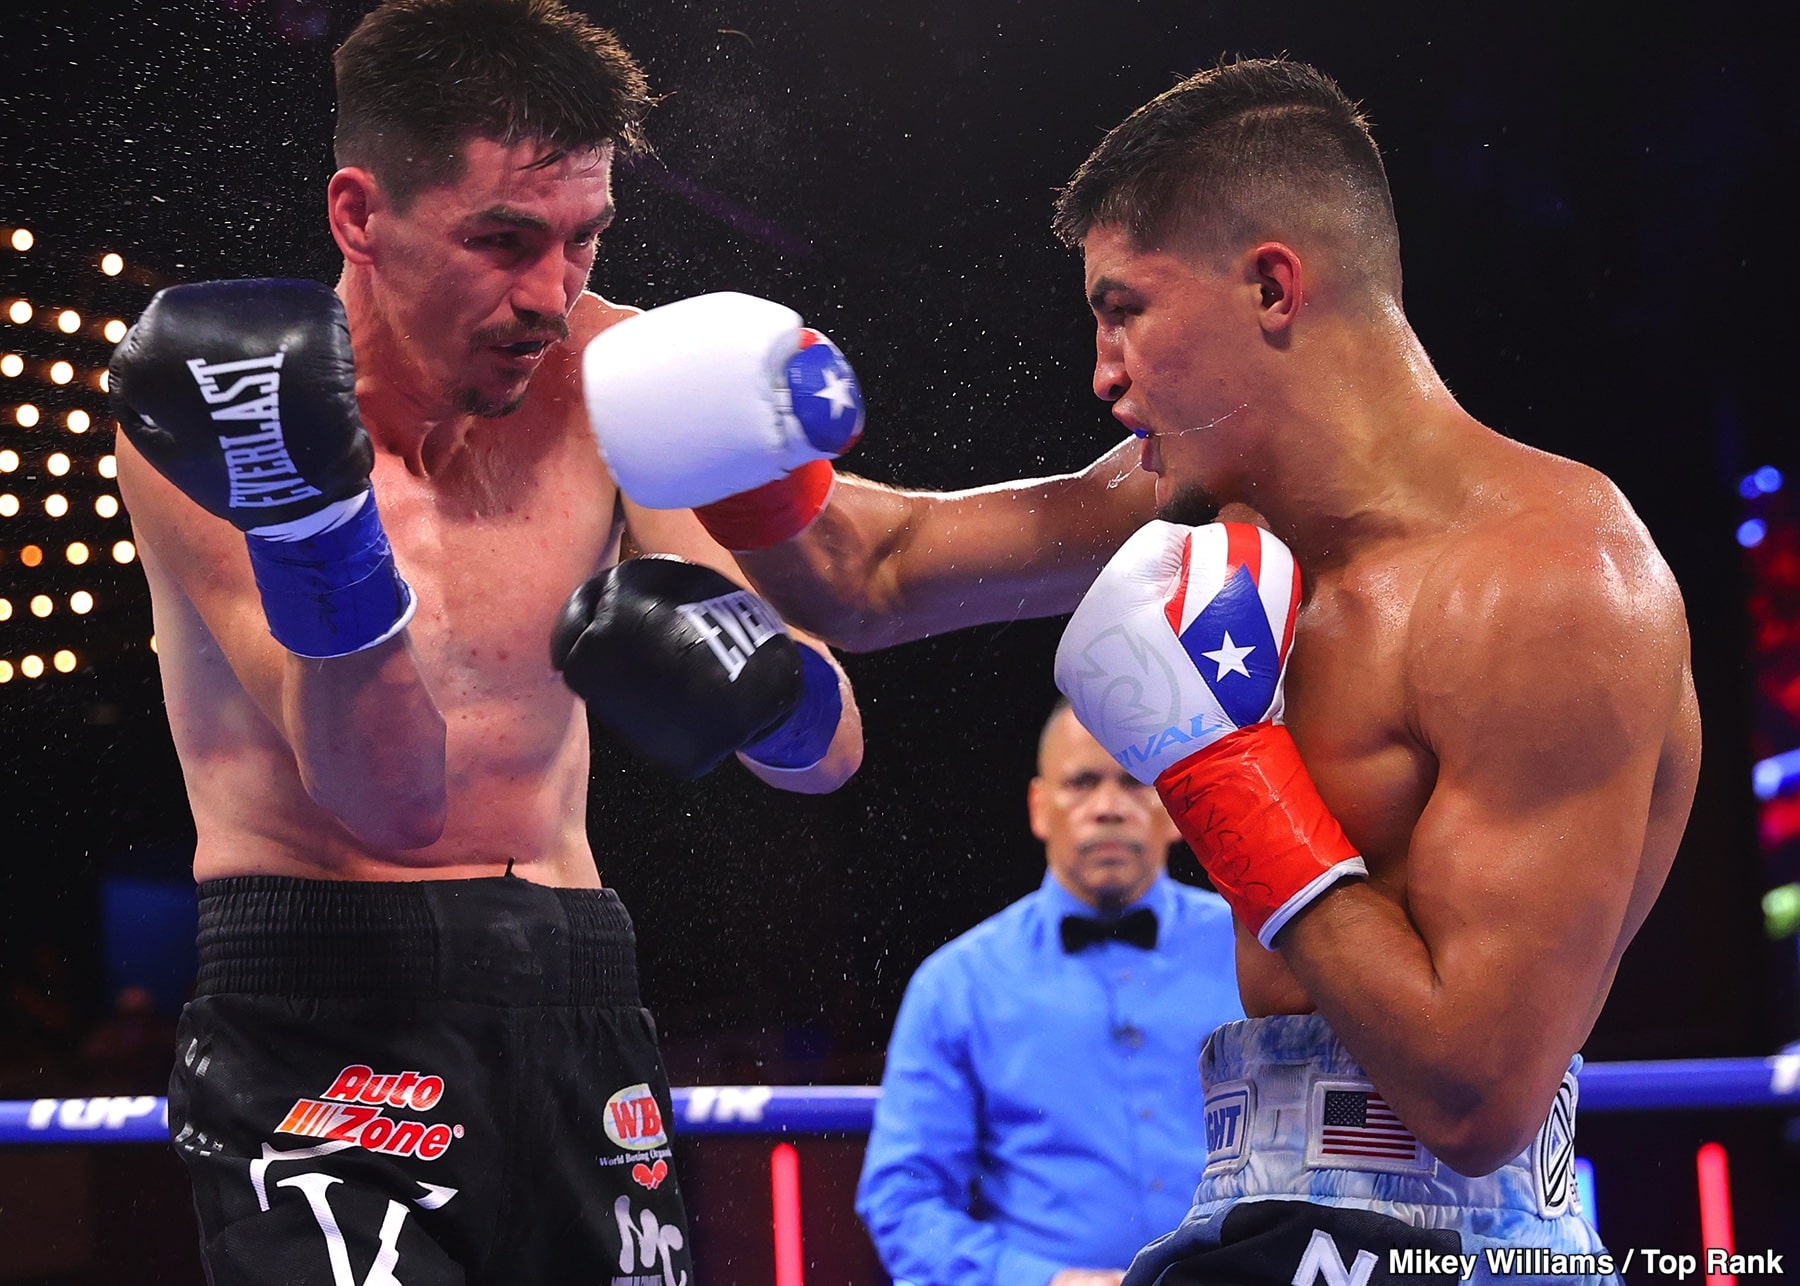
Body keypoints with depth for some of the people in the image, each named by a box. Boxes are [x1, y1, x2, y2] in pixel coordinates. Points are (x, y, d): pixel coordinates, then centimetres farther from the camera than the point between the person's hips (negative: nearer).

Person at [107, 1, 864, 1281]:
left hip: (576, 995, 5)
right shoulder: (231, 410, -8)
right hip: (322, 1017, -4)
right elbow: (391, 797, -17)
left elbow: (831, 749, 2)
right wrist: (313, 518, -31)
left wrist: (758, 675, -21)